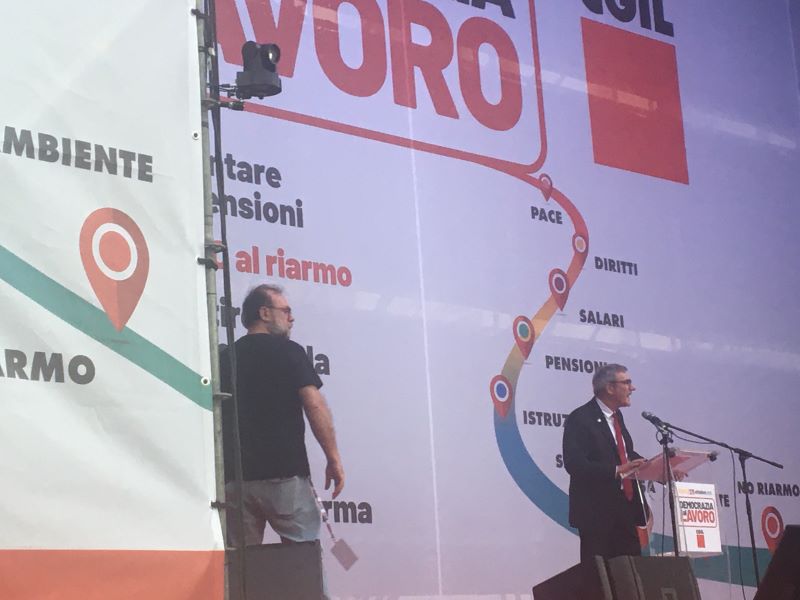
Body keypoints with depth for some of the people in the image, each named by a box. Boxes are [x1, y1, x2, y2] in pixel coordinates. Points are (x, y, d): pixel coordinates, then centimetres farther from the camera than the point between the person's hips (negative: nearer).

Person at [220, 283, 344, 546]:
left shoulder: (226, 358, 13)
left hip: (235, 476, 5)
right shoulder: (287, 351, -2)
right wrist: (334, 458, -6)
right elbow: (314, 405, -11)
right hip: (285, 473, -5)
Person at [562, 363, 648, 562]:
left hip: (625, 511, 8)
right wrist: (617, 470, -31)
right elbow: (574, 464, -22)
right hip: (597, 514, -8)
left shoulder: (616, 416, 16)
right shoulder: (580, 419, -12)